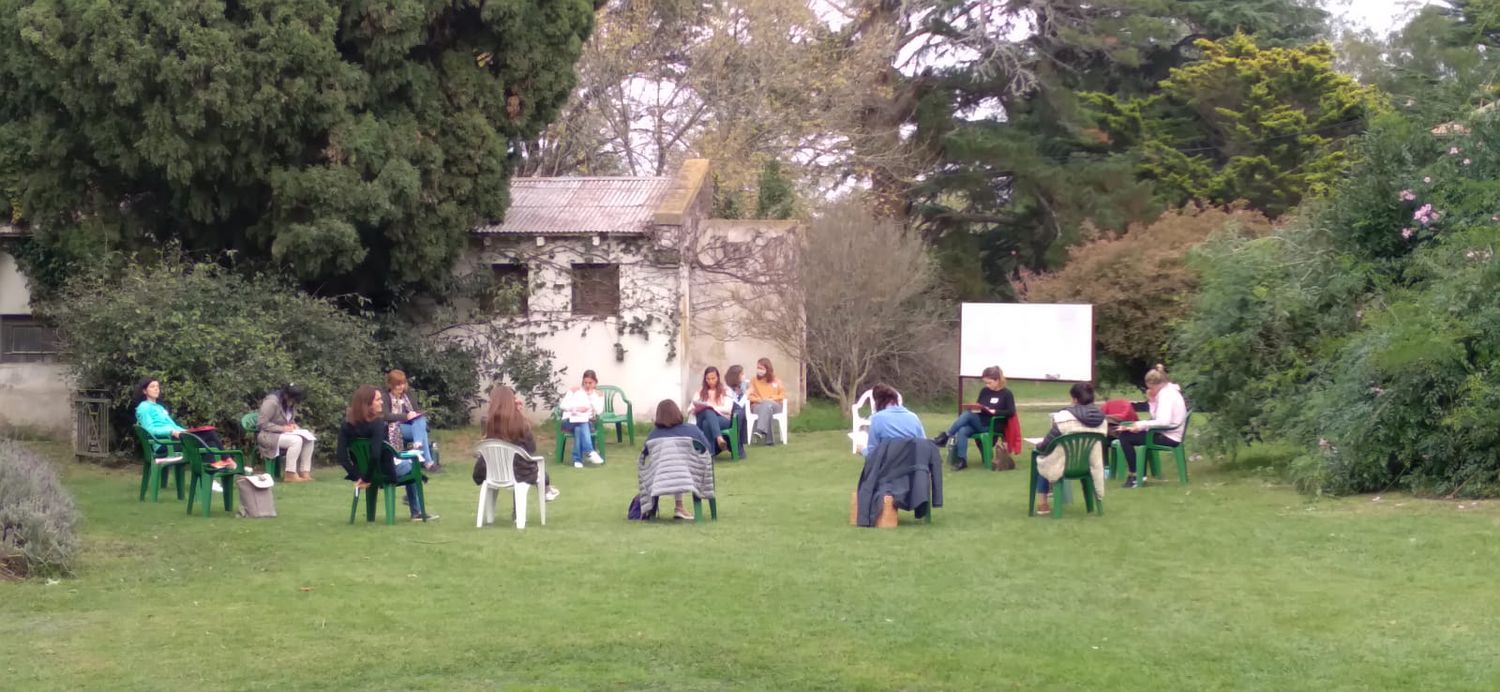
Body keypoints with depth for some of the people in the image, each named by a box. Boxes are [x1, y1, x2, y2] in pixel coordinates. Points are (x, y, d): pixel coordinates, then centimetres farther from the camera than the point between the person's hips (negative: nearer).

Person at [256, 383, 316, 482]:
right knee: (296, 440, -32)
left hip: (283, 433, 9)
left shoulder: (290, 404, 8)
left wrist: (293, 425, 1)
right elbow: (261, 423, -22)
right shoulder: (272, 402, -19)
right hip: (268, 435, -9)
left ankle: (304, 472, -15)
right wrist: (282, 428, -24)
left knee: (309, 439, -12)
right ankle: (290, 475, -32)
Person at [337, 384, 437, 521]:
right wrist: (367, 478, -23)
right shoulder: (377, 423, -27)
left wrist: (356, 476, -9)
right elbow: (375, 455, -37)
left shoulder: (347, 424, -9)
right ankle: (417, 512, 32)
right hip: (386, 471, -7)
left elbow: (341, 456, -14)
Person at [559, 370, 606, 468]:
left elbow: (599, 411, -3)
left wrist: (591, 395, -2)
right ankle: (590, 452, -52)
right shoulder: (574, 390, 14)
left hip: (588, 423, 1)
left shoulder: (598, 395, 16)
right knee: (582, 422, -37)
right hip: (570, 421, -1)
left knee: (579, 428, -37)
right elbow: (563, 405, 3)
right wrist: (577, 408, -12)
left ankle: (577, 459, -44)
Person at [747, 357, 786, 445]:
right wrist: (760, 400, -11)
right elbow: (750, 396, 9)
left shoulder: (776, 381, 19)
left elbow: (782, 394, 11)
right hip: (757, 406, 0)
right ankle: (769, 439, -53)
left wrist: (772, 399, -8)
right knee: (767, 409, -39)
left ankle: (760, 431, -58)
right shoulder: (754, 381, 18)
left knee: (767, 405, -40)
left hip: (775, 405, 0)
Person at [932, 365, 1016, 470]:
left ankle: (945, 436, -26)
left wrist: (994, 412, -21)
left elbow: (1011, 412, -10)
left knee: (968, 415, -30)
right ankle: (961, 460, -37)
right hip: (978, 423, 5)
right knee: (962, 431, -30)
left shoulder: (1006, 394, -1)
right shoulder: (984, 391, 15)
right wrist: (974, 408, -4)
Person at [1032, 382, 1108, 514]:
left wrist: (1038, 445, 11)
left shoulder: (1065, 417, -22)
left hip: (1065, 466, -4)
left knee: (1041, 458, 29)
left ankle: (1042, 503, 25)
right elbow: (1096, 447, 7)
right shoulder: (1101, 419, -7)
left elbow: (1046, 445, -13)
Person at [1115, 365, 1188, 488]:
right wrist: (1152, 401, 1)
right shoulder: (1169, 391, 15)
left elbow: (1164, 421, -29)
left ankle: (1134, 476, -11)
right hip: (1167, 434, 11)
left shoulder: (1166, 394, -16)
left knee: (1125, 436, -15)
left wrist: (1143, 425, -22)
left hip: (1168, 437, -11)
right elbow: (1157, 417, 11)